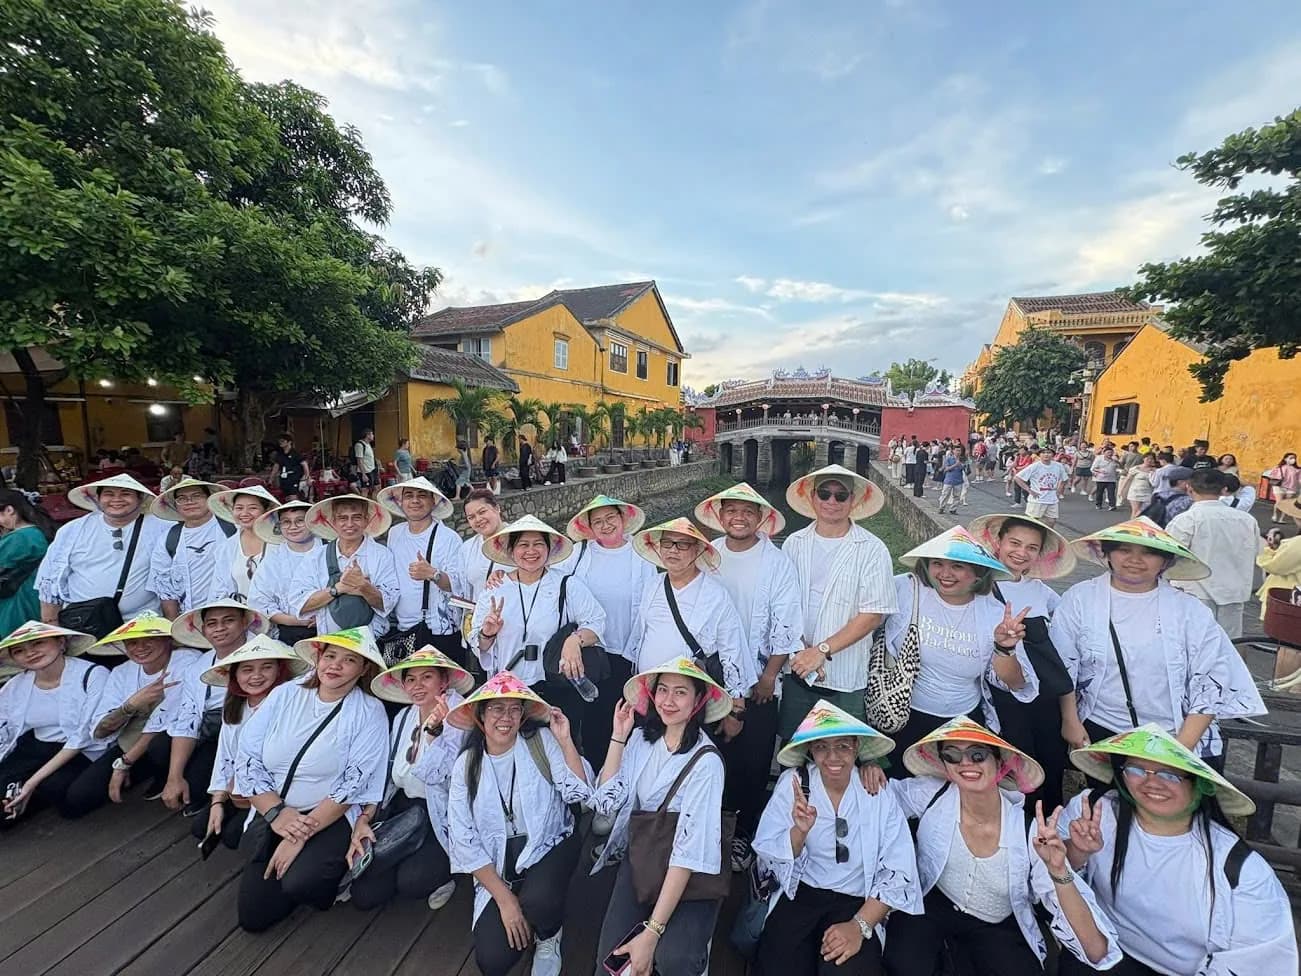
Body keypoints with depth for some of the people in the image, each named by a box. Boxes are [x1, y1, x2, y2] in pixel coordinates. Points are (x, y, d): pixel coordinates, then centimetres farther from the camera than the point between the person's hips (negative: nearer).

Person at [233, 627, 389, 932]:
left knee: (299, 882, -28)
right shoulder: (285, 694, 1)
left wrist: (301, 835, -18)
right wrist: (277, 812, -13)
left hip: (331, 818, -4)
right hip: (271, 816, 4)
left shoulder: (369, 713, -10)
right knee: (253, 917, -1)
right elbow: (247, 760, -2)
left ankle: (329, 877, 6)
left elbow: (354, 784, -14)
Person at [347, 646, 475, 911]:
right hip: (404, 811, 6)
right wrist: (363, 819, -3)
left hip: (444, 817, -6)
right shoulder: (403, 718, 5)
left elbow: (436, 776, -21)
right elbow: (384, 776, 10)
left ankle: (439, 875, 8)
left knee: (410, 881, -25)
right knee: (362, 894, -6)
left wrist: (433, 729, -33)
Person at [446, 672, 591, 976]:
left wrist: (565, 740, -26)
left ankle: (549, 937, 6)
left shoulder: (542, 741, -11)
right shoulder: (467, 765, -5)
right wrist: (504, 898, -10)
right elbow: (464, 840, -5)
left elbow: (579, 793, -18)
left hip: (549, 848, -2)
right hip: (498, 867, 2)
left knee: (537, 901, -31)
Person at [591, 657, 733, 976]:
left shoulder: (706, 761, -21)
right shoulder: (641, 738, -3)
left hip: (690, 876, -4)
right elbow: (607, 802, -5)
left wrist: (651, 932, -23)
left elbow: (689, 851, -22)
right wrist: (618, 737, -10)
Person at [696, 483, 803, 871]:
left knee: (753, 762, 8)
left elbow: (785, 626, -8)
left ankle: (744, 834, 27)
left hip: (758, 682, -2)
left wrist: (769, 676, -8)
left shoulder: (777, 563, -8)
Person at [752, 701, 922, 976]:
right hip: (799, 895, 1)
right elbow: (769, 858, -5)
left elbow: (898, 873, -6)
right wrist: (799, 832, -24)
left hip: (857, 904, 0)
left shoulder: (878, 793, -5)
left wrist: (860, 926, -16)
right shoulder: (792, 783, -5)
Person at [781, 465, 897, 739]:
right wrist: (800, 651, -11)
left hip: (847, 679, -2)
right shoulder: (794, 544, 2)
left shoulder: (872, 550, -7)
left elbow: (873, 615, -11)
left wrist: (822, 650, -17)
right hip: (797, 671, 3)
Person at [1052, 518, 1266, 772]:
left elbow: (1211, 683, 0)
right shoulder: (1079, 599, -4)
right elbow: (1062, 668, 0)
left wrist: (1182, 747, -6)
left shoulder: (1190, 611, -1)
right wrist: (1070, 721, -3)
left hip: (1175, 735, 1)